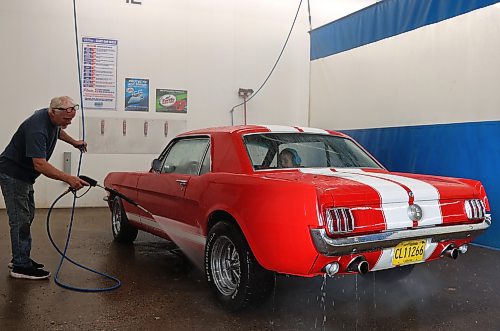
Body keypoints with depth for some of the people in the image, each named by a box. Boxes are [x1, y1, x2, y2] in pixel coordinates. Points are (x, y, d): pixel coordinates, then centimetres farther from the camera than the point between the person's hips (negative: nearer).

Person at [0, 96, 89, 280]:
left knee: (27, 216, 15)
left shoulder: (53, 119, -2)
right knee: (20, 219, -8)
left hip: (25, 174, 10)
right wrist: (68, 179, -44)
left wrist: (74, 142, 20)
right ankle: (21, 266, -2)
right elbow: (40, 164, -39)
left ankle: (20, 258, 25)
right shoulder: (37, 128, -31)